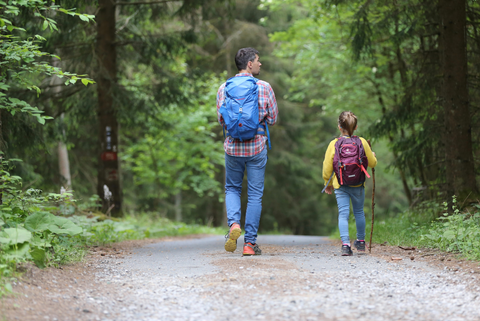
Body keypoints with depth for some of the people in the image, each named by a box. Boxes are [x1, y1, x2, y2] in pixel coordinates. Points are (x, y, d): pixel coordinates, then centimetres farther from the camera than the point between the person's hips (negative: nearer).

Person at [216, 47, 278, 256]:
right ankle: (250, 243, 5)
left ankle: (234, 223, -7)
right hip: (257, 146, -2)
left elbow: (221, 120, 3)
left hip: (233, 147, 2)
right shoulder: (264, 87, -5)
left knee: (232, 189, 19)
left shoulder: (224, 88, -1)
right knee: (255, 195, 6)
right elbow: (273, 119, 0)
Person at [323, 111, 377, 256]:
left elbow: (327, 166, -2)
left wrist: (328, 183, 13)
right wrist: (373, 155, 30)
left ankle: (345, 244, -18)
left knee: (343, 214, -2)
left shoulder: (334, 144, -7)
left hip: (340, 185, -2)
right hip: (358, 185, 2)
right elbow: (372, 163, 6)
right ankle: (361, 242, 32)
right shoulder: (362, 142, -5)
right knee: (359, 212, 20)